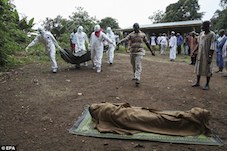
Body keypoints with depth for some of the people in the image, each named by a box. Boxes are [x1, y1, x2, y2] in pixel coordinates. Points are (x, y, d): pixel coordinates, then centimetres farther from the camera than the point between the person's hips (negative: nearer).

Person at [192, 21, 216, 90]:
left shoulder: (212, 34, -12)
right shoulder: (201, 33, 7)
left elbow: (212, 47, -15)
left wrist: (210, 56, -19)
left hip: (207, 55, -6)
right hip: (200, 54, 6)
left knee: (207, 70, 2)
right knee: (198, 68, 11)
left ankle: (207, 85, 14)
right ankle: (197, 83, 22)